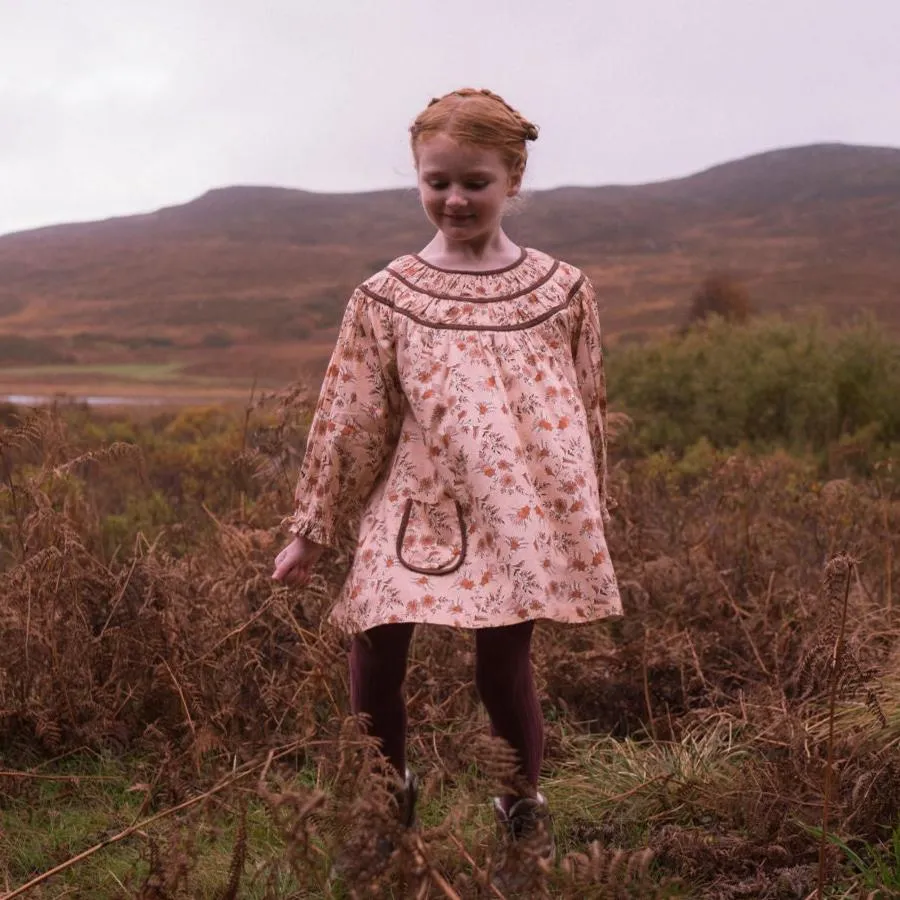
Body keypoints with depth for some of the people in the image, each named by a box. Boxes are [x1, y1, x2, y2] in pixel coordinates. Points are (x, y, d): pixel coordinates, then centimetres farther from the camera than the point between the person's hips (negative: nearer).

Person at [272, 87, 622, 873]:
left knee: (505, 664, 5)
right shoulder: (385, 299, 1)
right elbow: (348, 421, 4)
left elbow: (589, 412, 12)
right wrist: (312, 531, 6)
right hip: (417, 508, 0)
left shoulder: (564, 291, 4)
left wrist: (595, 521, 16)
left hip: (526, 515, 0)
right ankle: (387, 794, 23)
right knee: (376, 649, -5)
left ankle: (525, 806, 31)